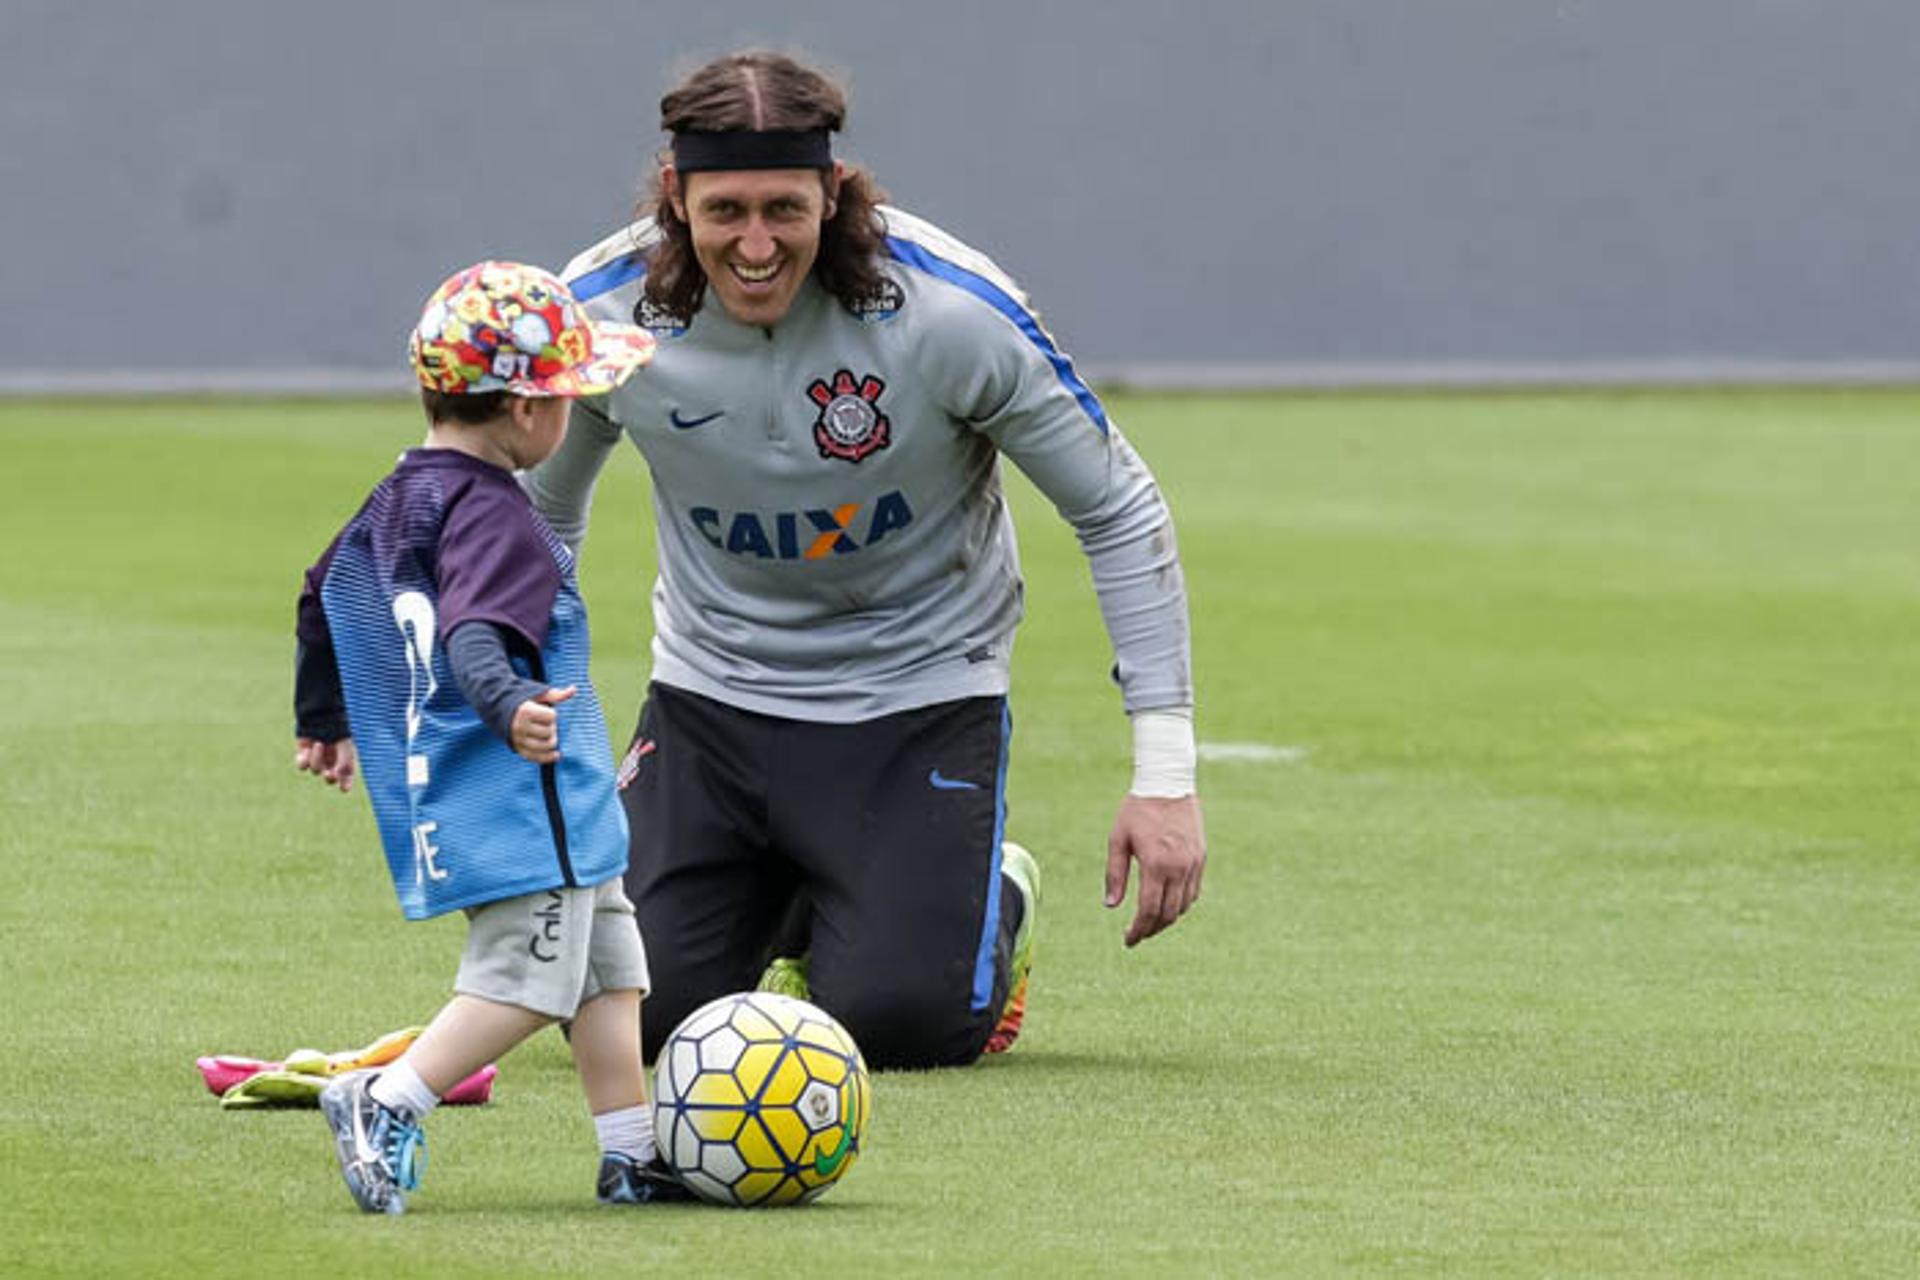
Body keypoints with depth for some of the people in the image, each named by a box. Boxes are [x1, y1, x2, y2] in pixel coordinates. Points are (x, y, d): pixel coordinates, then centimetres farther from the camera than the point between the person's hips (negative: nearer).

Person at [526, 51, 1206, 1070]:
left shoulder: (949, 309, -24)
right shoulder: (597, 313, -16)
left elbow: (1118, 513, -12)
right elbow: (537, 517, 6)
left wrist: (1165, 777, -15)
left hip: (921, 695, -3)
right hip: (708, 690, 3)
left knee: (895, 1024, -18)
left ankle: (997, 902, 18)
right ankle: (777, 903, 24)